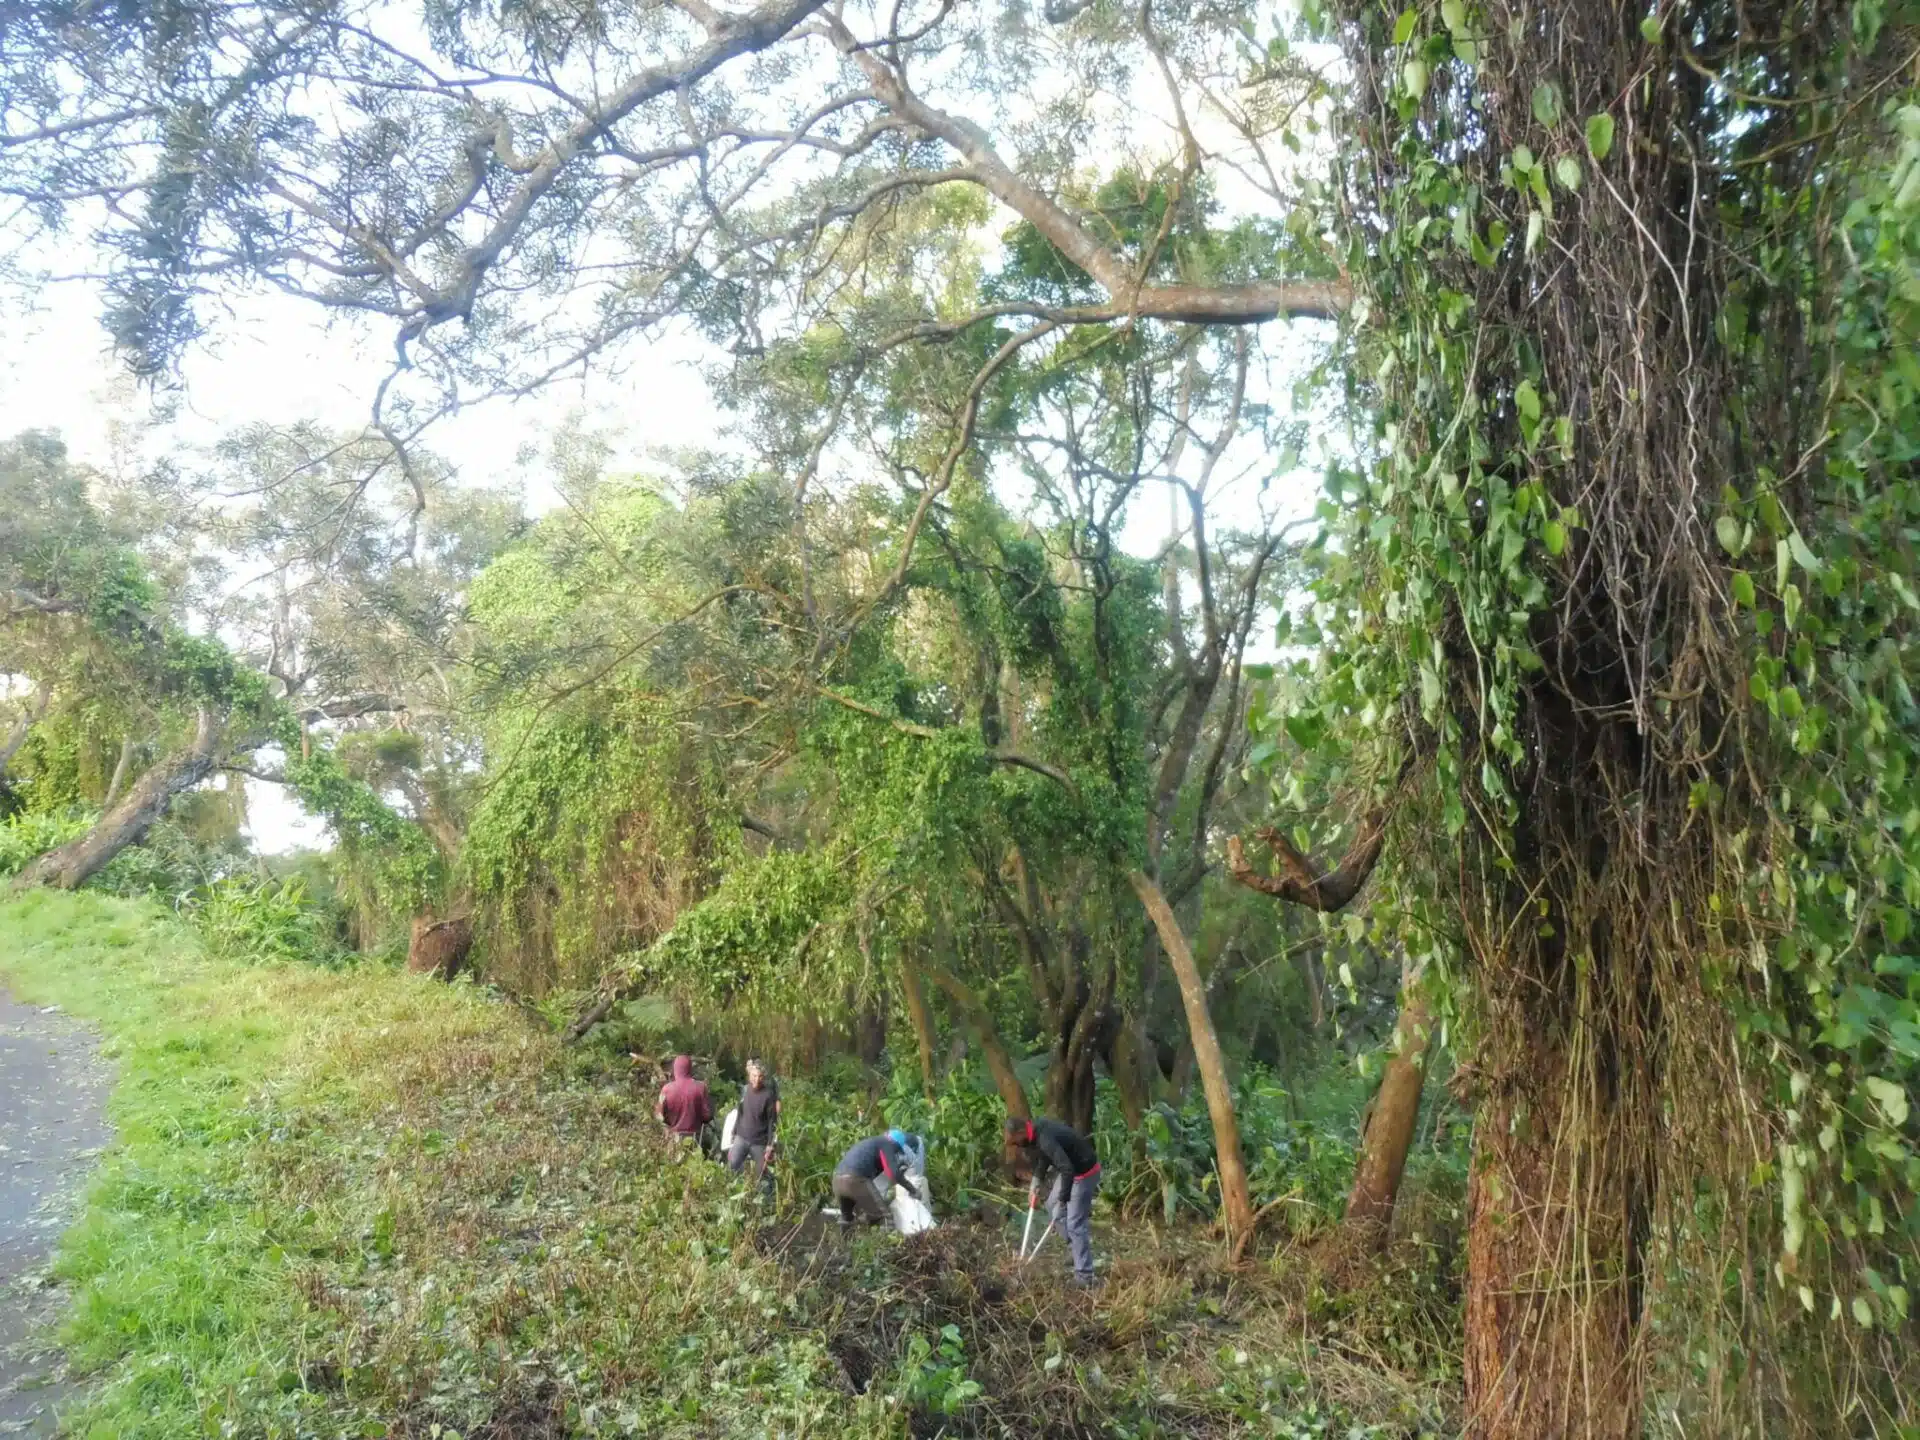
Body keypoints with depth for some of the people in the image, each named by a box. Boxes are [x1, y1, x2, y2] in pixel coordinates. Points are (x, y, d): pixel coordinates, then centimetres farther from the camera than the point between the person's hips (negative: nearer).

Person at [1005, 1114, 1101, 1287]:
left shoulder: (1045, 1139, -32)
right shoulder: (1036, 1130, -3)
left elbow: (1067, 1169, -33)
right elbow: (1044, 1157, 15)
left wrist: (1063, 1198, -21)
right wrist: (1036, 1181, 5)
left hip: (1084, 1173, -10)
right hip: (1071, 1169, 10)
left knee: (1075, 1224, -7)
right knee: (1052, 1206, 20)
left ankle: (1084, 1276, -1)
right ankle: (1076, 1249, 30)